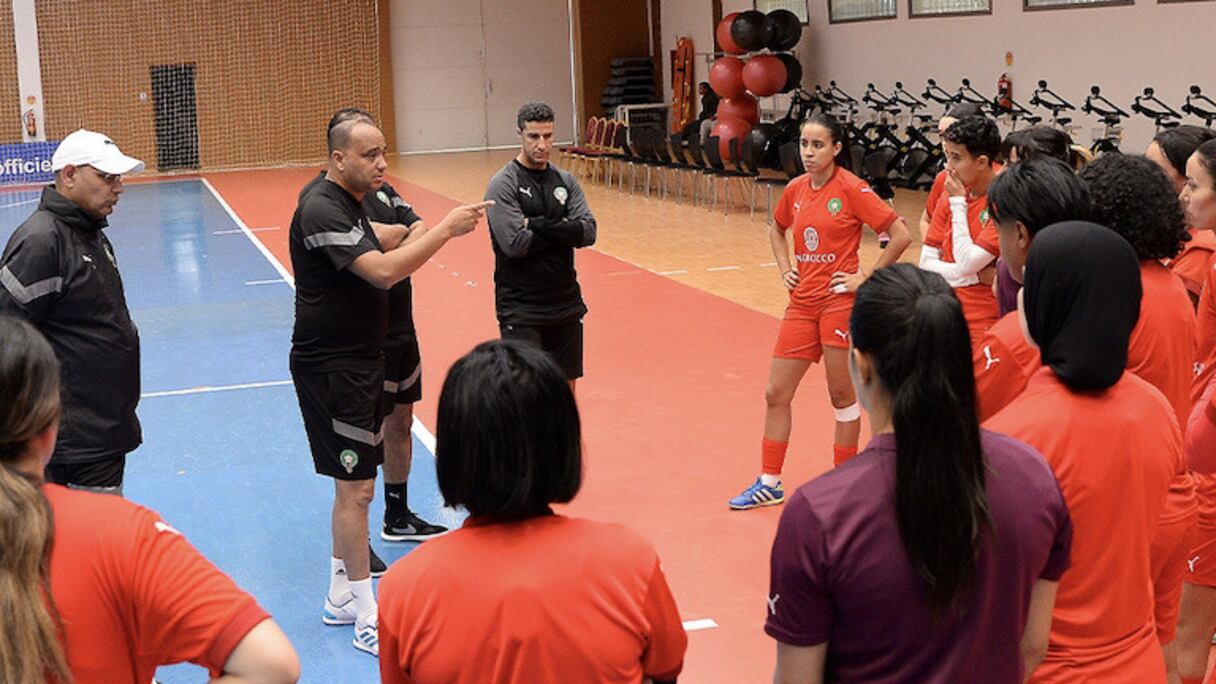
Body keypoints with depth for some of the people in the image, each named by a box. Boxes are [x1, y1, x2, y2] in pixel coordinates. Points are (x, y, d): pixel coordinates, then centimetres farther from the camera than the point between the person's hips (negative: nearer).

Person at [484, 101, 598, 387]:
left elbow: (588, 232, -4)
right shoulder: (503, 184, -7)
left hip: (566, 302, 5)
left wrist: (540, 225, -15)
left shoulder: (565, 181, 8)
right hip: (520, 307, -5)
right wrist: (563, 231, -8)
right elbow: (515, 243, -18)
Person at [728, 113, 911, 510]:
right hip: (802, 302, 6)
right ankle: (769, 484, 18)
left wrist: (867, 279, -11)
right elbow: (777, 230, 27)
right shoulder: (795, 190, 6)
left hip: (839, 301, -6)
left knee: (842, 395, 5)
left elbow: (900, 235, -14)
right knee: (776, 393, 6)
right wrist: (785, 268, 13)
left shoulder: (851, 189, -11)